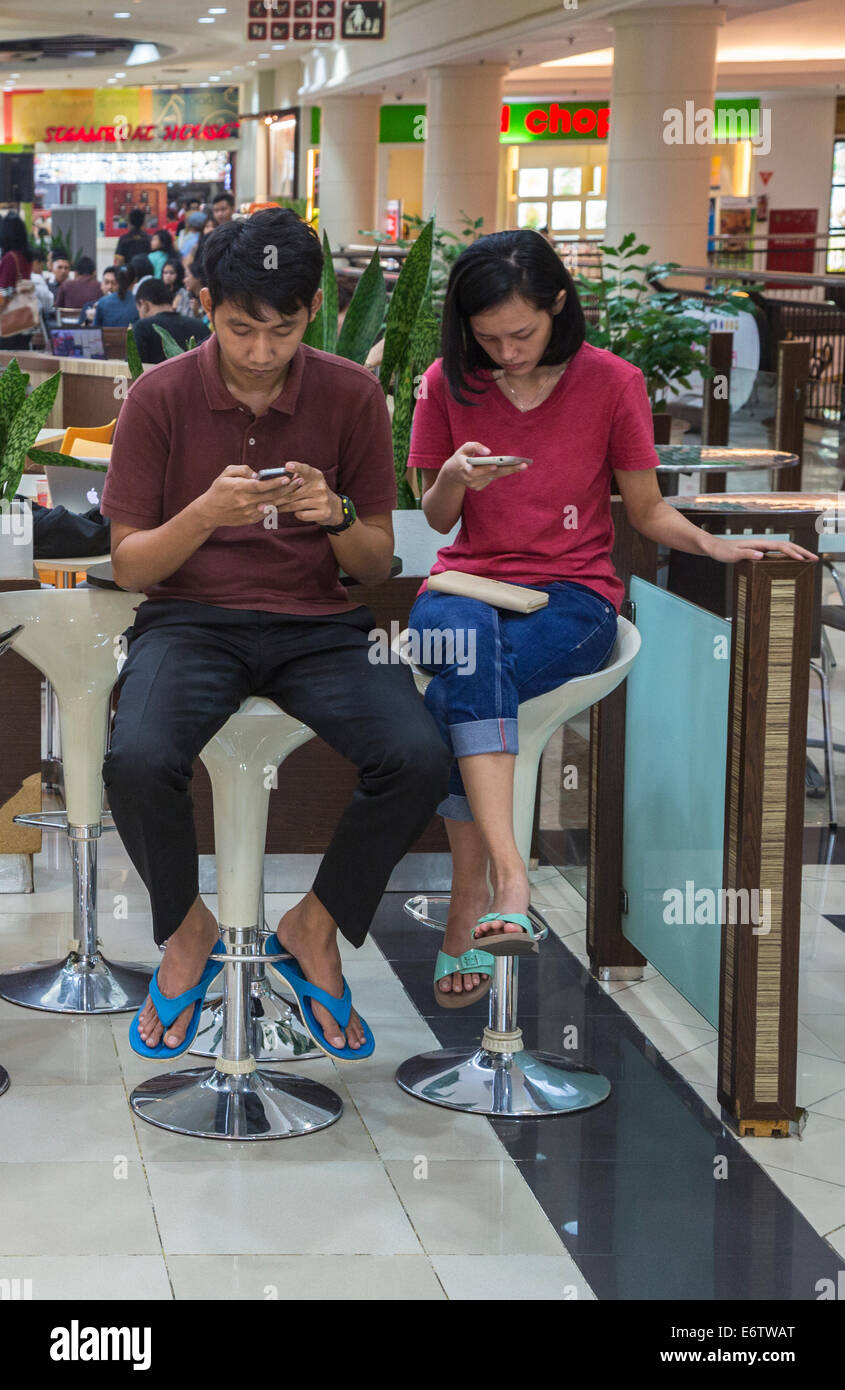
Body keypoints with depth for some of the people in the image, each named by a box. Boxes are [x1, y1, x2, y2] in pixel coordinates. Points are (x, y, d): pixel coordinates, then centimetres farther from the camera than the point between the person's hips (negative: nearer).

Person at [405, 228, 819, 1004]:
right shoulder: (449, 385, 6)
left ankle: (469, 898, -27)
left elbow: (647, 511, 7)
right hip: (468, 584, 2)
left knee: (456, 693, -33)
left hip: (573, 595, -2)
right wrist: (454, 477, -11)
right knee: (464, 633, -37)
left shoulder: (612, 383, 1)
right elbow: (438, 518, 11)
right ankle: (507, 875, -44)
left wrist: (714, 545, -11)